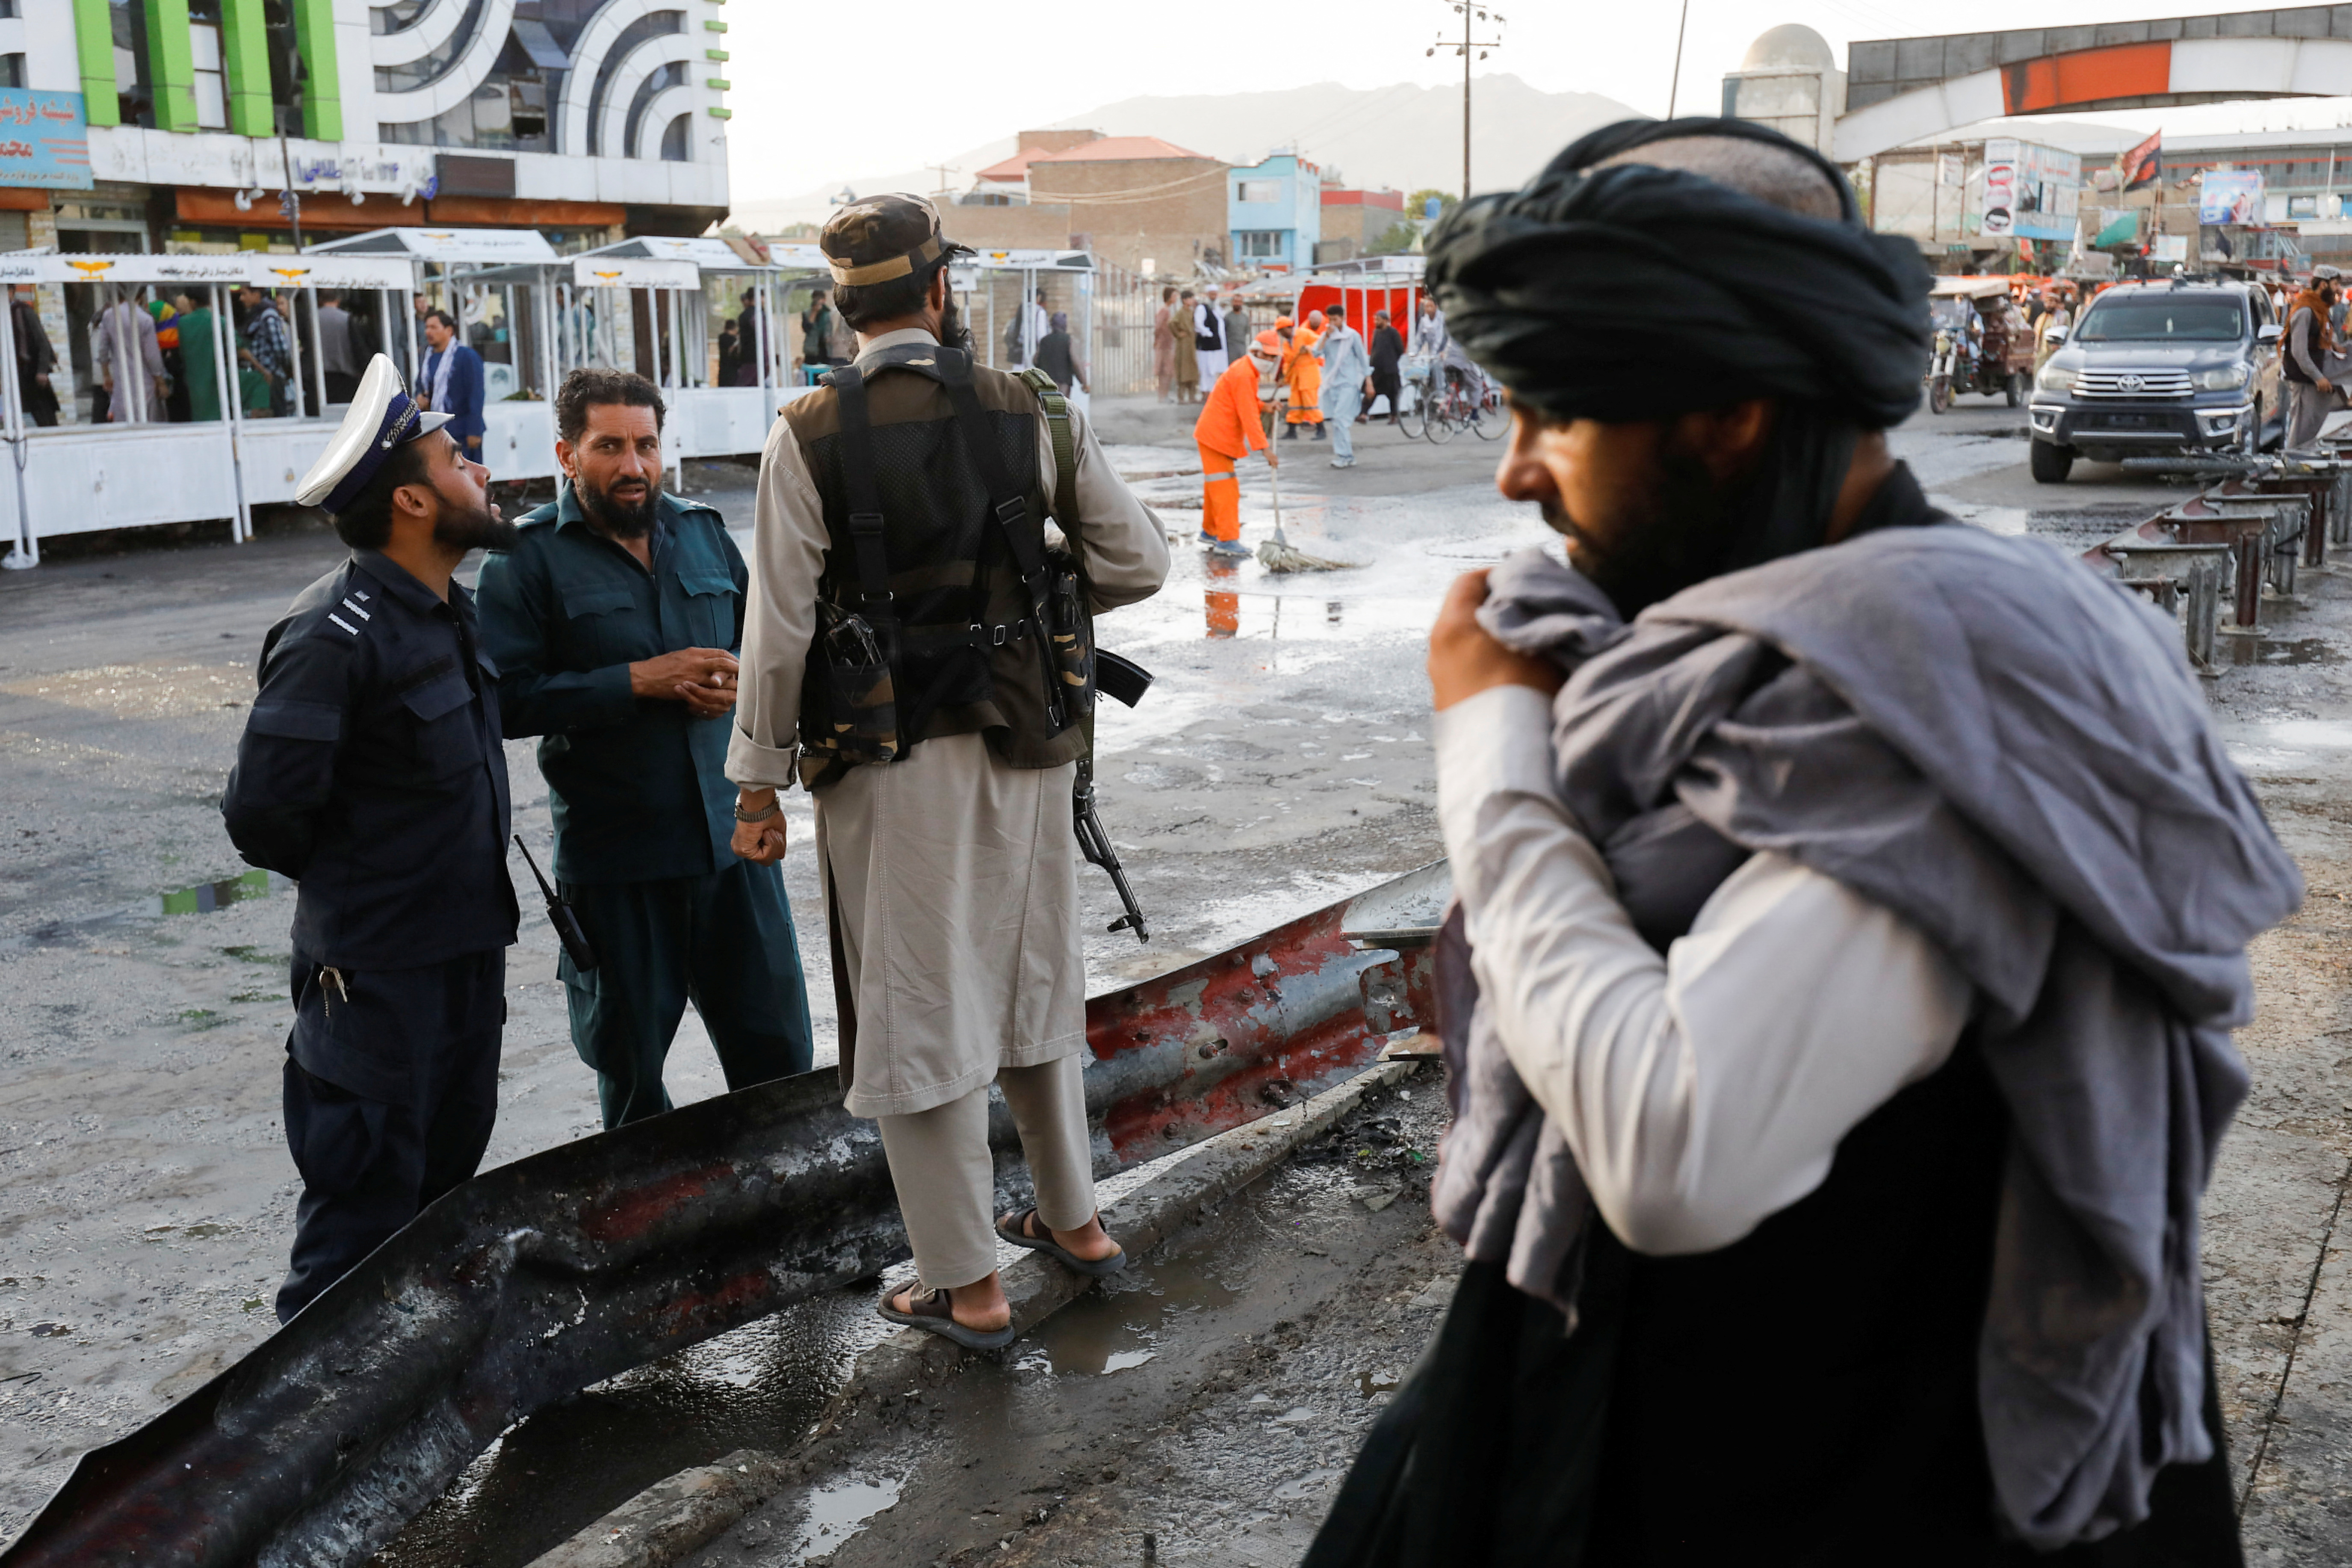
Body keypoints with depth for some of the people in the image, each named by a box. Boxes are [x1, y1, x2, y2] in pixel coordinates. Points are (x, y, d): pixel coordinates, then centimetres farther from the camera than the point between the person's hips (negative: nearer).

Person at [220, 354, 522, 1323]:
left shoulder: (447, 613, 7)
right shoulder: (335, 636, -22)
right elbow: (264, 810, -24)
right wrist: (347, 881, -7)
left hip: (467, 946, 9)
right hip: (376, 969, -9)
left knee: (447, 1177, 20)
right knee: (365, 1207, 0)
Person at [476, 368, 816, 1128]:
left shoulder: (702, 531, 11)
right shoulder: (528, 557, -5)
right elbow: (510, 697, -14)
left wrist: (740, 681, -3)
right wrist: (639, 680, -18)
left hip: (731, 831, 4)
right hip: (614, 851, -4)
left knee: (777, 1049, 9)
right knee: (630, 1061, 11)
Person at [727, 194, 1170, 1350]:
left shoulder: (808, 436, -9)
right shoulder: (1030, 412, -1)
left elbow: (781, 626, -9)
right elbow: (1138, 563, 3)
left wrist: (761, 782, -1)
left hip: (887, 761, -3)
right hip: (1024, 743, 4)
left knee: (919, 1014, 6)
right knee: (1031, 982, 21)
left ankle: (966, 1287, 15)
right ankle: (1073, 1220, 35)